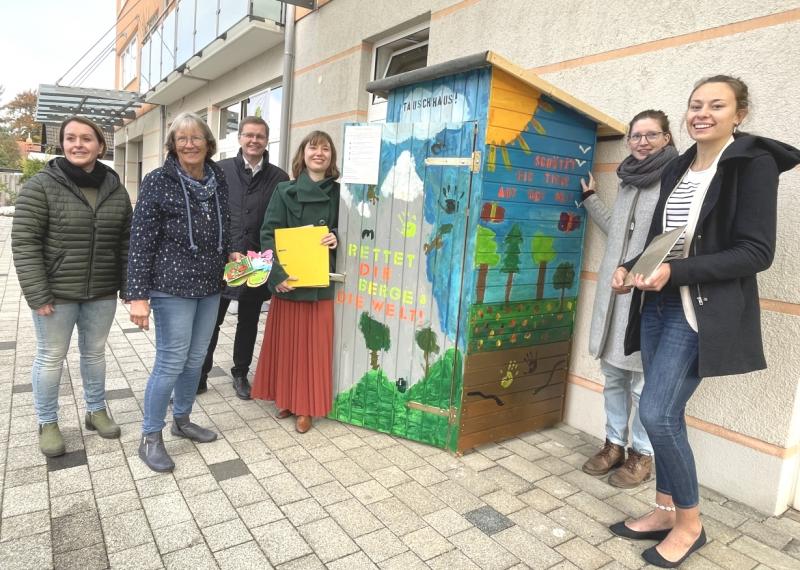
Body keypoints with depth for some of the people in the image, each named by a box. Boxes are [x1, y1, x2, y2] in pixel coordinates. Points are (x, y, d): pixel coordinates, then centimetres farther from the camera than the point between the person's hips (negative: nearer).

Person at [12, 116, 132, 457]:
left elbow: (126, 241, 7)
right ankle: (47, 424, 27)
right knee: (51, 357, 9)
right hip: (55, 293, -3)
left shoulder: (115, 189, 3)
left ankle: (96, 411, 34)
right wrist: (37, 293, -15)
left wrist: (128, 285, 4)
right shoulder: (41, 186, -9)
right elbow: (24, 242, -10)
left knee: (95, 352, 16)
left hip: (102, 292, 3)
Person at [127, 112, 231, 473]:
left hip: (210, 286, 6)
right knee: (171, 362, -1)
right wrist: (138, 294, -16)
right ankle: (150, 438, 16)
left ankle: (182, 420, 34)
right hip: (172, 287, -5)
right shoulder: (158, 182, -7)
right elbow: (141, 240, -11)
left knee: (196, 359, 14)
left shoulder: (218, 181, 8)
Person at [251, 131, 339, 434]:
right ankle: (286, 398, 28)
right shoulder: (285, 191, 2)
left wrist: (337, 240, -12)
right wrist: (276, 273, -18)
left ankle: (306, 406, 20)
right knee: (286, 341, 9)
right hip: (287, 280, 0)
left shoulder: (338, 193, 5)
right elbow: (268, 234, -4)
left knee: (314, 345, 6)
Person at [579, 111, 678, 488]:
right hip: (613, 290, 8)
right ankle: (614, 444, 31)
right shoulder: (628, 180, 16)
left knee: (644, 380, 1)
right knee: (613, 373, 15)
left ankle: (642, 454, 20)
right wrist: (590, 198, 31)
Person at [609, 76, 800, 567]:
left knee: (657, 414, -9)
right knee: (666, 414, 11)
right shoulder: (677, 169, 13)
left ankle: (690, 522, 14)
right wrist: (631, 268, 0)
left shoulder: (754, 163, -8)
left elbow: (757, 252, -14)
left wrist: (675, 271, -23)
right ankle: (667, 510, 27)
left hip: (702, 312, -7)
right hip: (658, 306, 7)